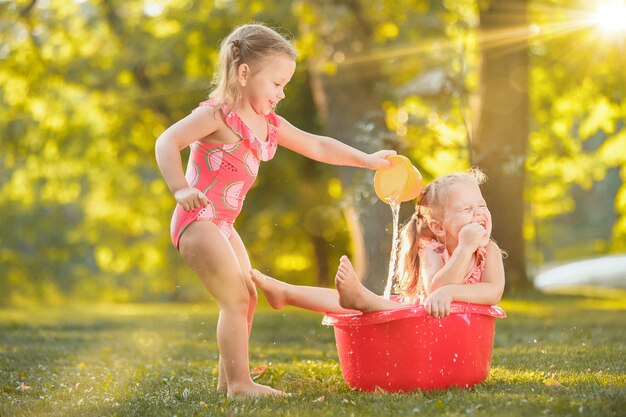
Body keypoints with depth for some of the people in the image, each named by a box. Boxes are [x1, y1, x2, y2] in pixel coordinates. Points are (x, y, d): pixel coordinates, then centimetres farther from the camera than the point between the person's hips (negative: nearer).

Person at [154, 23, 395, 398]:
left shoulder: (269, 125, 10)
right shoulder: (217, 115, -15)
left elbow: (316, 146, 18)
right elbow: (167, 142, -23)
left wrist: (367, 160, 15)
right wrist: (181, 189, -36)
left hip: (222, 224, 10)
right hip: (198, 220, -10)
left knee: (246, 297, 18)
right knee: (236, 298, -15)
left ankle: (228, 378, 29)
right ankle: (240, 384, -10)